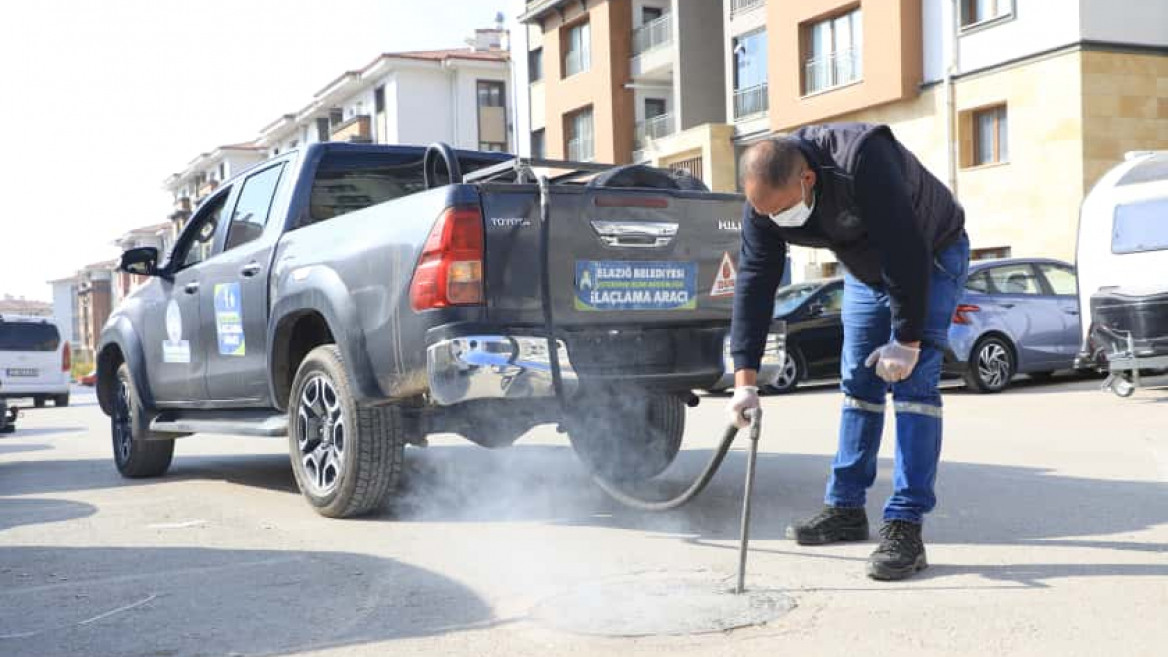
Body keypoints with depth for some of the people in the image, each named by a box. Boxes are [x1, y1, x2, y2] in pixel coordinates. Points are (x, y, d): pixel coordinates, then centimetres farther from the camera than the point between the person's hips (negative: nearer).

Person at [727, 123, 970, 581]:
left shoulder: (862, 161, -40)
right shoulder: (764, 201, -20)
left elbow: (908, 253, -38)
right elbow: (753, 283, -19)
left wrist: (907, 340, -32)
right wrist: (745, 378, -23)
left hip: (932, 259, -6)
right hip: (865, 272, 6)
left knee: (914, 383, -16)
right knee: (858, 384, 6)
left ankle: (905, 527, -17)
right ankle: (846, 508, 16)